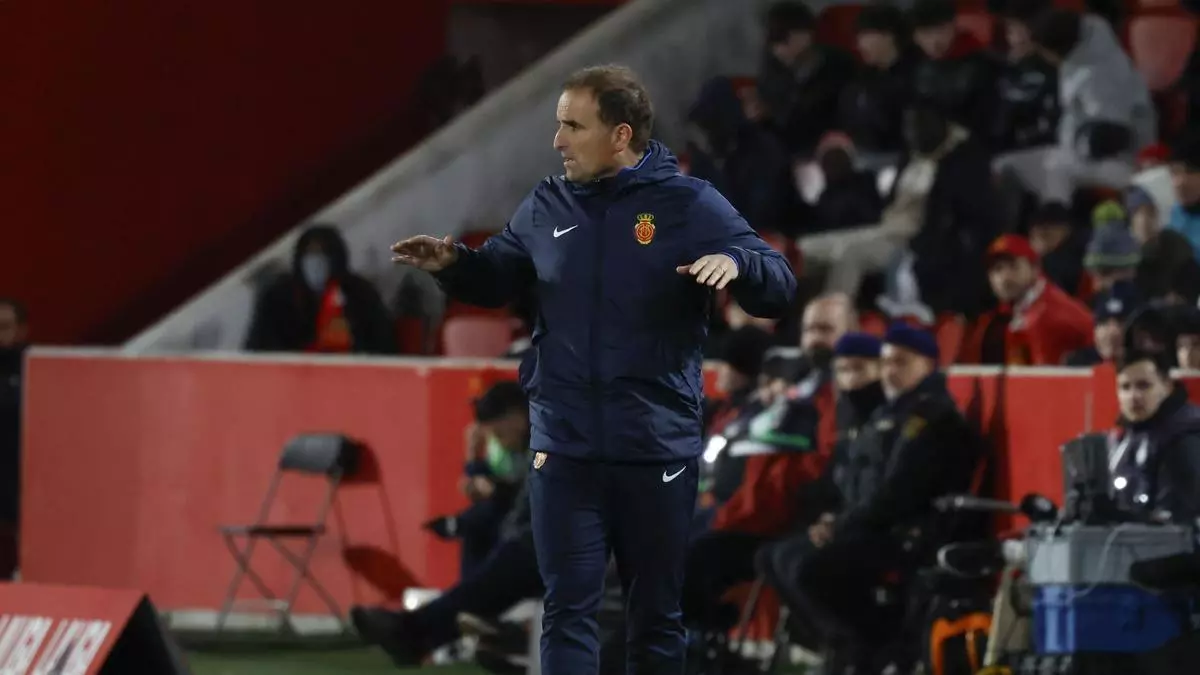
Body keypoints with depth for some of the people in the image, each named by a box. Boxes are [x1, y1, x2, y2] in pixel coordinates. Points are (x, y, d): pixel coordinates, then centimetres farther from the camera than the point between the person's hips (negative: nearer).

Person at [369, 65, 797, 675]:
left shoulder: (689, 205, -5)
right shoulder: (546, 206, 5)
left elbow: (779, 287, -9)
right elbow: (494, 280, 20)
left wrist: (736, 262, -31)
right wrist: (452, 264, -3)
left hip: (657, 451, -2)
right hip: (564, 447, 2)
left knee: (655, 617, 10)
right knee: (568, 609, -3)